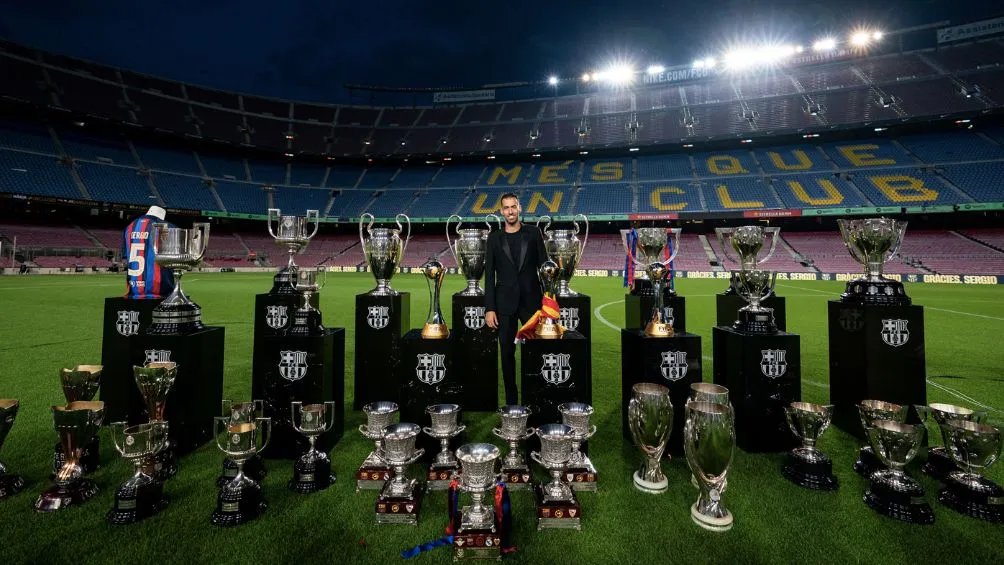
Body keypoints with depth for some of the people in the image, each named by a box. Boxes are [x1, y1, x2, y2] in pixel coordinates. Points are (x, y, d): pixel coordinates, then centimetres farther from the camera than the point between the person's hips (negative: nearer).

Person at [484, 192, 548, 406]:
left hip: (531, 301, 0)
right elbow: (489, 275, 3)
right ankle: (511, 399, 19)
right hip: (505, 304, 1)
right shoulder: (494, 238, 5)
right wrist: (489, 308, -3)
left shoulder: (533, 233, 5)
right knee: (507, 353, 7)